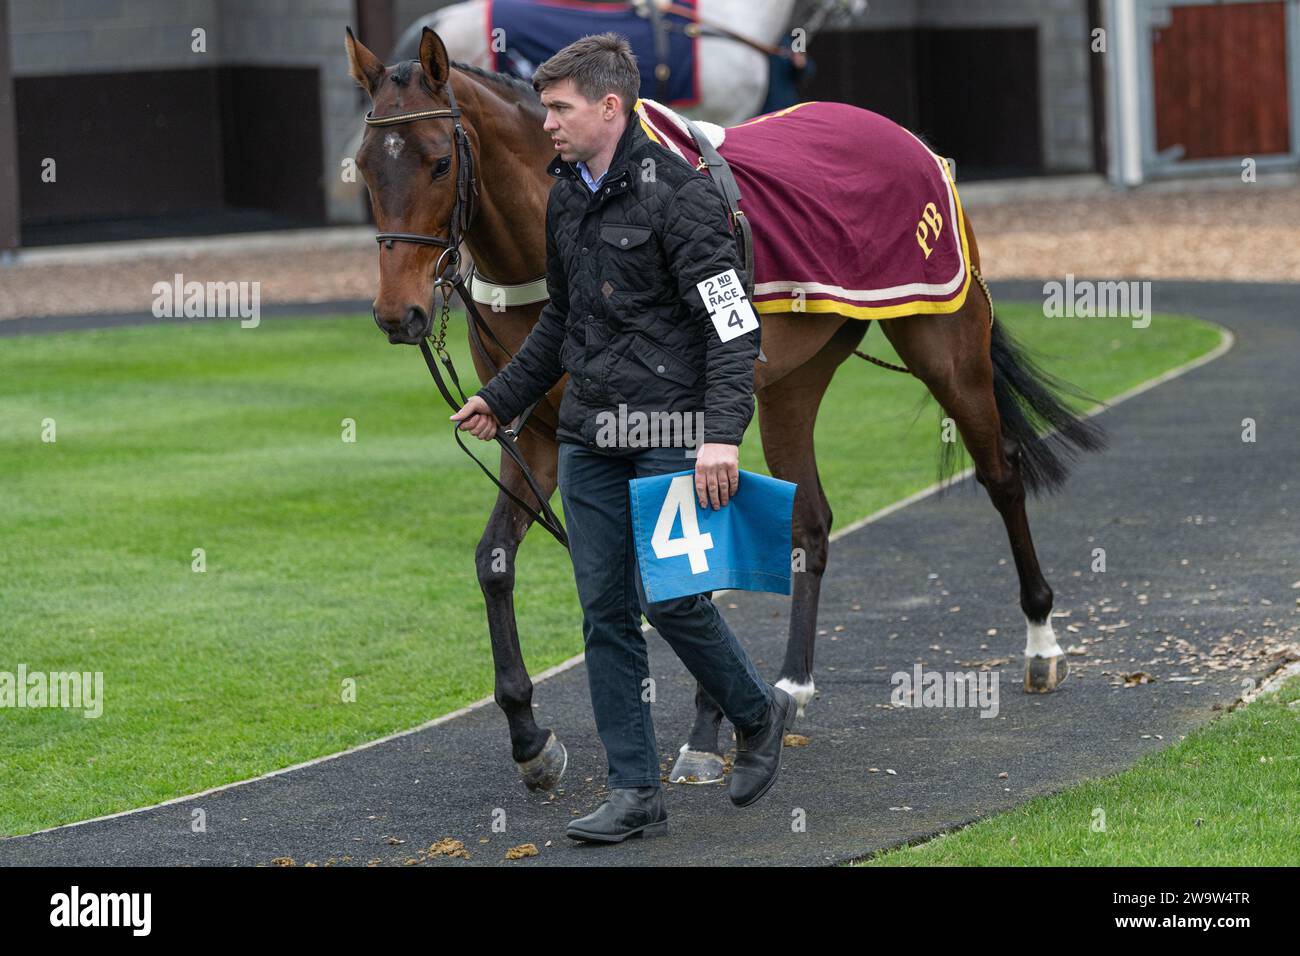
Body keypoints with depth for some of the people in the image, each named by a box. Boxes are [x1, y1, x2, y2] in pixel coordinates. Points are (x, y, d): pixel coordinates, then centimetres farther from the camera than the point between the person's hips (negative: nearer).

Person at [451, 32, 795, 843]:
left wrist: (722, 433, -26)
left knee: (672, 599, -9)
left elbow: (730, 320, -17)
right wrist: (502, 400, 24)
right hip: (590, 439, 7)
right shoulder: (566, 198, 12)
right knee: (606, 611, 4)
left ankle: (759, 713, 19)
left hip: (670, 435, -7)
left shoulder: (679, 193, -13)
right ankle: (636, 793, 8)